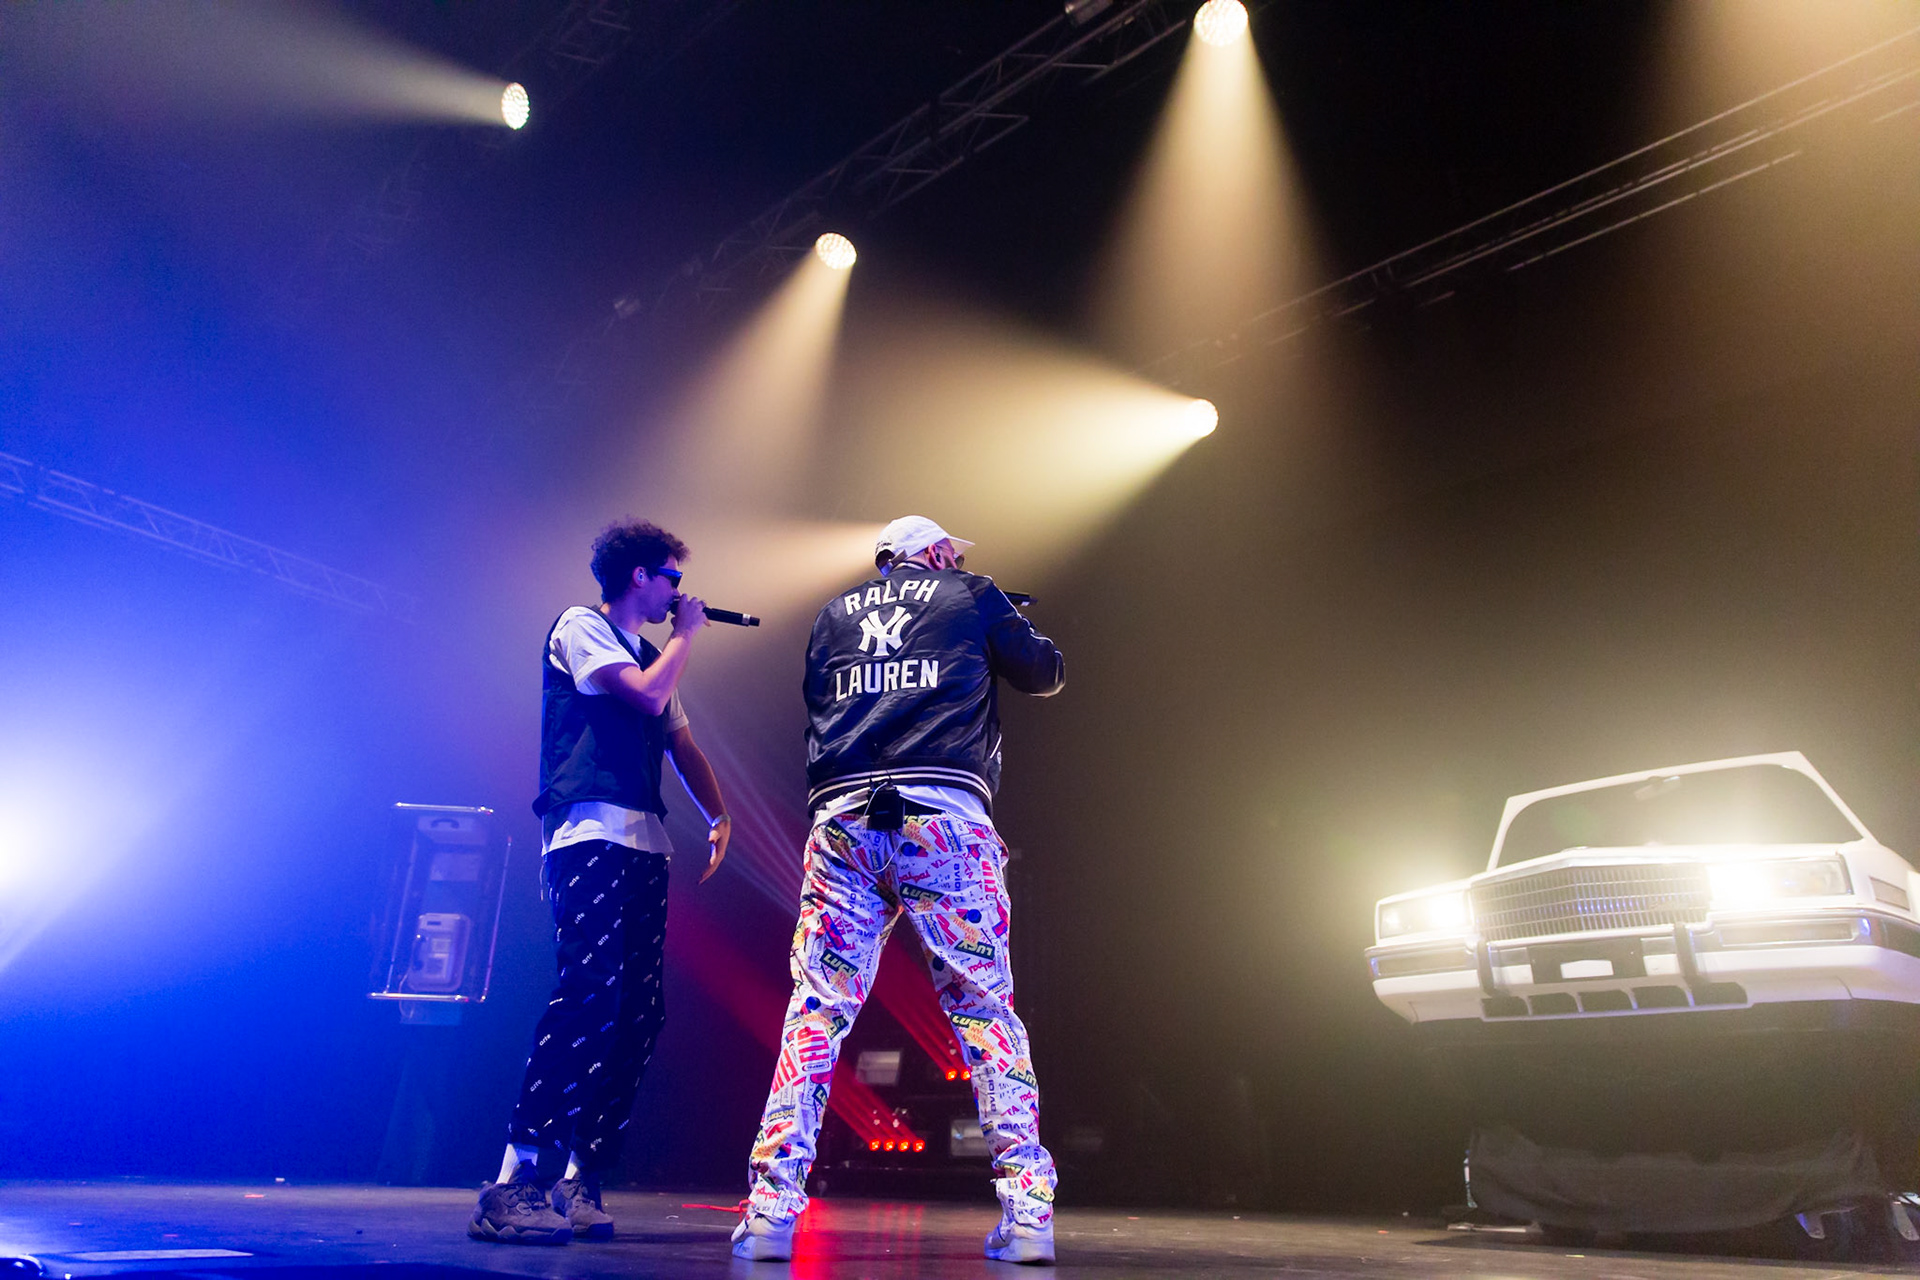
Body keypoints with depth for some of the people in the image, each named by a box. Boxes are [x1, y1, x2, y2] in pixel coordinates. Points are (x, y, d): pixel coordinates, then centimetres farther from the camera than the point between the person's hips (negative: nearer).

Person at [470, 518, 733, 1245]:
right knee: (590, 992, -20)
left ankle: (579, 1178, 8)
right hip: (591, 832, -8)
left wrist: (718, 817, 8)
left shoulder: (649, 654, 26)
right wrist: (687, 633, 3)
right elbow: (648, 695, -12)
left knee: (638, 1014, 2)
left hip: (644, 844, 8)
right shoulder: (580, 627, 3)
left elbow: (682, 745, 22)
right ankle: (515, 1180, -17)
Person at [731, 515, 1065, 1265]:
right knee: (984, 1010, 4)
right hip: (944, 817, -2)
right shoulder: (972, 597, 15)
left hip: (843, 818, 2)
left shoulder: (835, 614, 23)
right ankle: (1028, 1210, 3)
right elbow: (1046, 675, 24)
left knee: (816, 1010, 5)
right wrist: (1018, 629, 42)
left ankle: (771, 1206, 2)